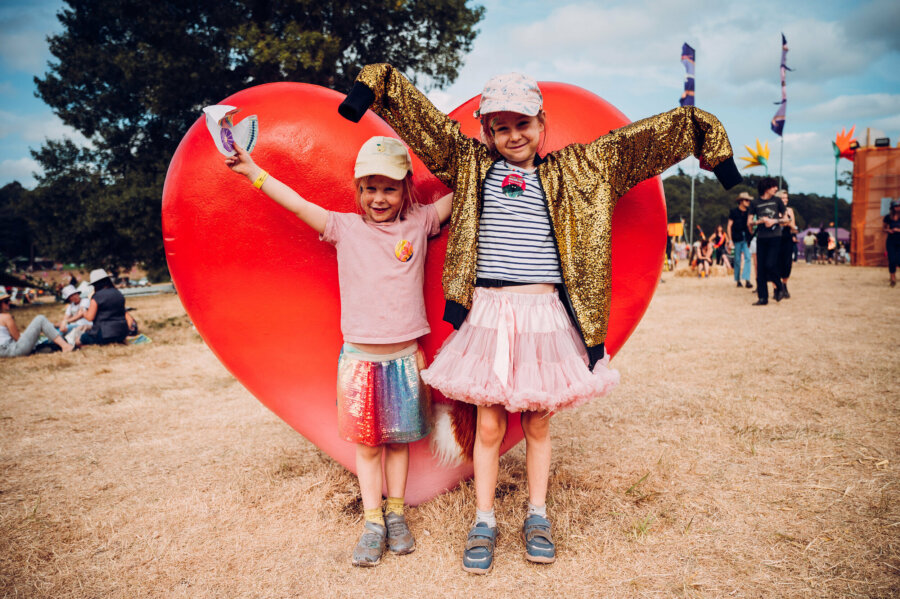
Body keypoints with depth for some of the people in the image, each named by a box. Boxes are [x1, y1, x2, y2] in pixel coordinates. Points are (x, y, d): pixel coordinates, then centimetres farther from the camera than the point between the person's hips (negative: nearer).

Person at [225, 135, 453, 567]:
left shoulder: (419, 223, 1)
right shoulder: (344, 227, 0)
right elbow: (297, 204, -2)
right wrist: (253, 172, -5)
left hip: (405, 355, 1)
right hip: (360, 356, 0)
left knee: (398, 438, 13)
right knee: (366, 442, 8)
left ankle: (396, 513, 28)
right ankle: (372, 521, 21)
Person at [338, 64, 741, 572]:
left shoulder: (576, 170, 9)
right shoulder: (471, 165, 7)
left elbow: (642, 138, 13)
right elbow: (414, 111, 10)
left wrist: (709, 141, 15)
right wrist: (372, 89, 0)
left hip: (545, 314, 1)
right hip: (488, 314, 0)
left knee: (538, 421, 12)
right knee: (489, 423, 6)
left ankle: (538, 517, 31)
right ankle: (484, 523, 24)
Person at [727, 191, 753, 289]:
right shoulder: (734, 211, 1)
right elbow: (729, 226, 1)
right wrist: (730, 240, -5)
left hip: (746, 238, 2)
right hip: (737, 239, -2)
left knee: (747, 258, -11)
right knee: (737, 260, 3)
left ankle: (747, 280, -16)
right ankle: (738, 280, 14)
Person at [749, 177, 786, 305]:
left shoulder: (777, 201, 8)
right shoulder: (755, 203, 7)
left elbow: (785, 219, 12)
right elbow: (750, 223, 5)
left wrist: (774, 221, -6)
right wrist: (760, 221, -13)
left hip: (775, 237, -1)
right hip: (761, 238, 1)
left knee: (770, 265, -13)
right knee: (760, 268, 0)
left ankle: (779, 288, 14)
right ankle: (762, 297, 6)